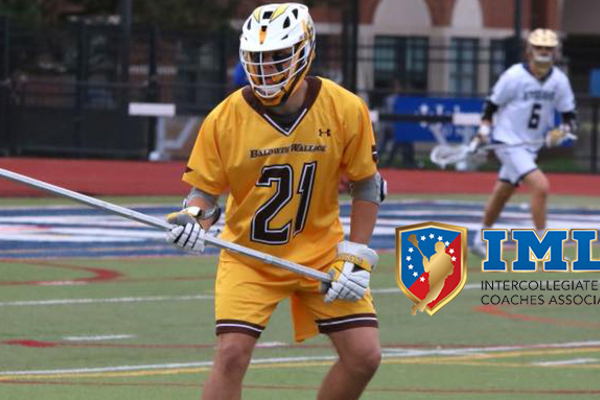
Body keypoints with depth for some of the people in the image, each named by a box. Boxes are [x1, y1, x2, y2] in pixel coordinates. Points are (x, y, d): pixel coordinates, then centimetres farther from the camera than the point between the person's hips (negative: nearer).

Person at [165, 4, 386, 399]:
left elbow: (366, 186, 0)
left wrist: (356, 258, -6)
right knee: (231, 355, -17)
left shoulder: (346, 110, -11)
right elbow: (205, 190, -4)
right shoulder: (224, 119, -13)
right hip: (248, 254, -2)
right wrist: (194, 220, -26)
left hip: (321, 253, 2)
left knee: (364, 355, -5)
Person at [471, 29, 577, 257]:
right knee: (541, 186, -21)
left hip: (531, 145, 6)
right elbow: (492, 105, -4)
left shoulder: (559, 81, -3)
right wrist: (483, 132, -13)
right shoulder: (514, 76, -15)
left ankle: (480, 241, 37)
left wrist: (563, 131, -15)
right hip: (508, 142, -6)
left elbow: (568, 115, 5)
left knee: (502, 193, 19)